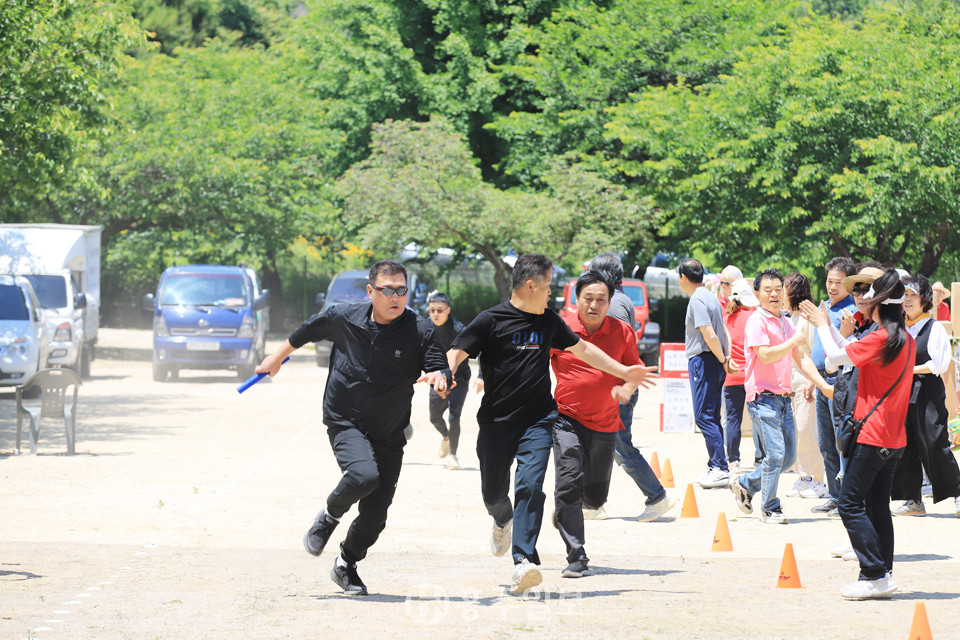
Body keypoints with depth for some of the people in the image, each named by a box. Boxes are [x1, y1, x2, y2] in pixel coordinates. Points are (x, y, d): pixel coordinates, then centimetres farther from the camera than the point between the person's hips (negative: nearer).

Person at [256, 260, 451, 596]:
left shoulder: (420, 331, -10)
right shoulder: (343, 318, -6)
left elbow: (441, 368, -16)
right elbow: (309, 331, 13)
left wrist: (439, 377, -40)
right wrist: (278, 356, 27)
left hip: (389, 435, 2)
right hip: (345, 422, -2)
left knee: (374, 517, 2)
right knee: (364, 475, -31)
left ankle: (346, 566, 30)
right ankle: (329, 517, 0)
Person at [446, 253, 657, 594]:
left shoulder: (549, 321, 11)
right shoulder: (491, 320, -5)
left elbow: (581, 349, 25)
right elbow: (457, 352, -12)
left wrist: (623, 372, 30)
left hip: (538, 421, 2)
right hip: (496, 422, -2)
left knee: (530, 485, -17)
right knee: (493, 492, 8)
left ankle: (524, 561, -24)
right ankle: (503, 521, 46)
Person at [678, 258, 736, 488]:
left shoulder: (697, 300, -14)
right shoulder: (710, 297, 16)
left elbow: (710, 336, -20)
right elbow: (723, 333, 17)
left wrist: (723, 361, -8)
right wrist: (727, 358, 7)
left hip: (703, 361, -9)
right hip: (714, 363, 9)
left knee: (704, 416, -9)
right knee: (712, 418, 12)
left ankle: (720, 468, -13)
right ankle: (716, 468, 13)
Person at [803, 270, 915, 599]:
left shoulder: (879, 338, -17)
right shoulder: (906, 339, 10)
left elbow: (835, 357, -12)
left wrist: (823, 325, 3)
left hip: (872, 434, -8)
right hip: (894, 436, 8)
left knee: (851, 503, -4)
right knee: (878, 504, 13)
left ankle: (874, 575, -9)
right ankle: (884, 573, 11)